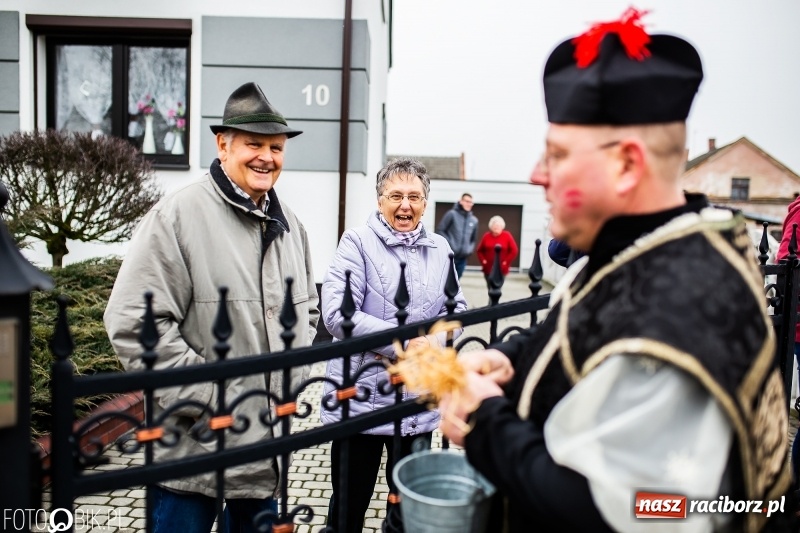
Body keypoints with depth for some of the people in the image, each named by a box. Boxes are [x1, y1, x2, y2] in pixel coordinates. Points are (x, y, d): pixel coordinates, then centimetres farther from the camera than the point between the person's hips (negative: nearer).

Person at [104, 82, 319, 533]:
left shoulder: (288, 224, 9)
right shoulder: (177, 216, -13)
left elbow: (308, 309, 20)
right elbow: (135, 322, -18)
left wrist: (293, 376, 7)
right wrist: (205, 397, -18)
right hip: (193, 444, -6)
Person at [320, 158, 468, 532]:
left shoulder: (440, 248, 9)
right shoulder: (357, 242, -8)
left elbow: (456, 308, 12)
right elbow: (336, 314, -18)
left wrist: (434, 341, -10)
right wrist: (404, 342, -22)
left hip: (419, 401, 5)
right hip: (360, 398, -4)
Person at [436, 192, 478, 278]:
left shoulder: (474, 220, 12)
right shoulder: (452, 214, -4)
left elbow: (473, 239, 24)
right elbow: (440, 230, -5)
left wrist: (470, 249, 7)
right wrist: (448, 244, -13)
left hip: (463, 257, 5)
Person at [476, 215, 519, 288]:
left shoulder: (507, 236, -3)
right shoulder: (486, 236, 3)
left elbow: (514, 251, -4)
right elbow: (479, 250, 11)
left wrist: (506, 262, -9)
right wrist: (483, 260, -2)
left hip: (501, 269, -3)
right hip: (488, 268, 3)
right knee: (490, 288, 11)